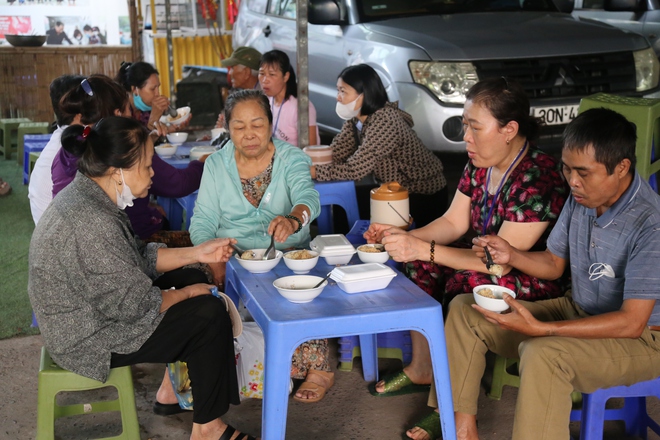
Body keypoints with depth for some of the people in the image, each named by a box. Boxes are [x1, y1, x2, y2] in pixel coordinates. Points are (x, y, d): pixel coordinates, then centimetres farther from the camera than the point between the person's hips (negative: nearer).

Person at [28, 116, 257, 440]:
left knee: (192, 279, 14)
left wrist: (197, 253, 3)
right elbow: (137, 306, -26)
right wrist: (186, 293, -9)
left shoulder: (86, 195, -1)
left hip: (88, 312, 10)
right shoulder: (92, 224, -32)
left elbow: (138, 259, 10)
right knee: (210, 312, -9)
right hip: (90, 340, -10)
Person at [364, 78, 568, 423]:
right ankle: (421, 370, 4)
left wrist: (424, 249, -34)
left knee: (466, 284, -32)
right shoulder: (479, 165, -2)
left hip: (539, 283, -9)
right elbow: (453, 223, 5)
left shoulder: (539, 178, -28)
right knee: (419, 264, -8)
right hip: (485, 264, 9)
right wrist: (403, 238, -12)